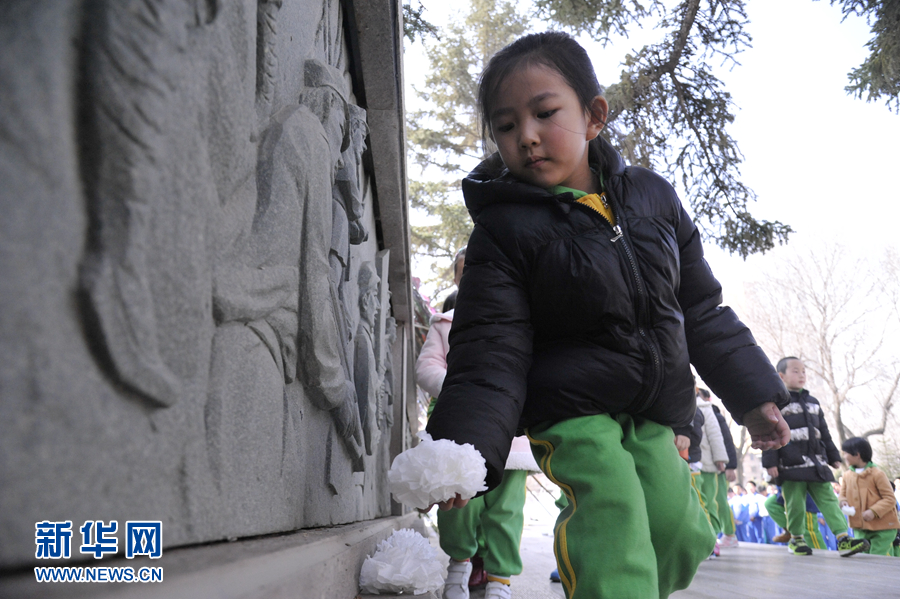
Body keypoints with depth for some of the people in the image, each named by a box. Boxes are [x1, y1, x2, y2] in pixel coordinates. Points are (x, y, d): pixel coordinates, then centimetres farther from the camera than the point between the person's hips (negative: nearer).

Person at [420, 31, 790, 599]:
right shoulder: (503, 232, -13)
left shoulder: (652, 196, 0)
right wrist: (466, 447, -31)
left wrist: (753, 393, 9)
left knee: (683, 539, 5)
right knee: (611, 509, -26)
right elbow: (492, 350, -17)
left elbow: (702, 308, 9)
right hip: (570, 410, -4)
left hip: (652, 412, 5)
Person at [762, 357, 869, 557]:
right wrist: (770, 462, -14)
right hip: (791, 464, -6)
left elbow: (824, 433, 22)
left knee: (829, 499, -1)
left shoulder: (813, 402, 17)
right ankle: (796, 538, 17)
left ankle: (843, 538, -4)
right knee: (795, 503, 1)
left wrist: (833, 456, 18)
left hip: (816, 463, 6)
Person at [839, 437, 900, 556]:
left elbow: (890, 498, -11)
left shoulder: (877, 474, -11)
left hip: (883, 528, -6)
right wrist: (843, 502, -12)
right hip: (859, 528, 6)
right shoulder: (847, 476, 8)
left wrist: (874, 511, -23)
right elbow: (842, 495, 13)